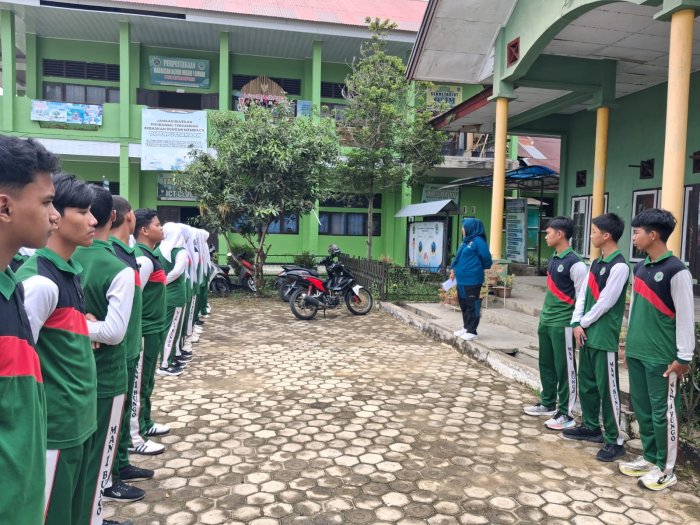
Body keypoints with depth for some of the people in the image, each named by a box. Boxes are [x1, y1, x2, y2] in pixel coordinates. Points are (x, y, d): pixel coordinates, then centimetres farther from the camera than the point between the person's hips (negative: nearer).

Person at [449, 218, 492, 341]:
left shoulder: (478, 241, -11)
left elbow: (486, 259, -11)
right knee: (463, 305, 16)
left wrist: (477, 269, 3)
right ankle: (466, 328, 27)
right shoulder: (466, 241, 15)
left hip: (472, 281, -9)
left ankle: (472, 332, 4)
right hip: (462, 280, 9)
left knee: (472, 306, -2)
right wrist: (454, 269, 13)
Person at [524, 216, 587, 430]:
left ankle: (566, 414, 11)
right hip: (546, 321, 9)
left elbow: (582, 297, -16)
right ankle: (548, 403, 32)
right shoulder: (553, 260, 10)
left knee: (564, 369, 1)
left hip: (563, 324, -9)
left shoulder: (575, 263, -16)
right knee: (546, 364, 17)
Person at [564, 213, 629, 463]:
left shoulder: (619, 266, -16)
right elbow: (583, 295, 11)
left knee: (607, 388, -1)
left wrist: (583, 323, -6)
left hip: (605, 337, -9)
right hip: (587, 334, 9)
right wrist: (577, 324, 1)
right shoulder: (595, 263, 12)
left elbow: (605, 303, -17)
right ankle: (591, 427, 31)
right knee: (586, 383, 17)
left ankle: (615, 440, 10)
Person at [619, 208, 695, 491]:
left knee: (663, 412, 4)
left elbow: (686, 317, -13)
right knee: (641, 409, 15)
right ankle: (650, 458, 29)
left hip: (662, 357, -7)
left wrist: (683, 358, -12)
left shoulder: (676, 271, -14)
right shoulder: (640, 268, 10)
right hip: (637, 353, 7)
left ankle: (665, 470, 17)